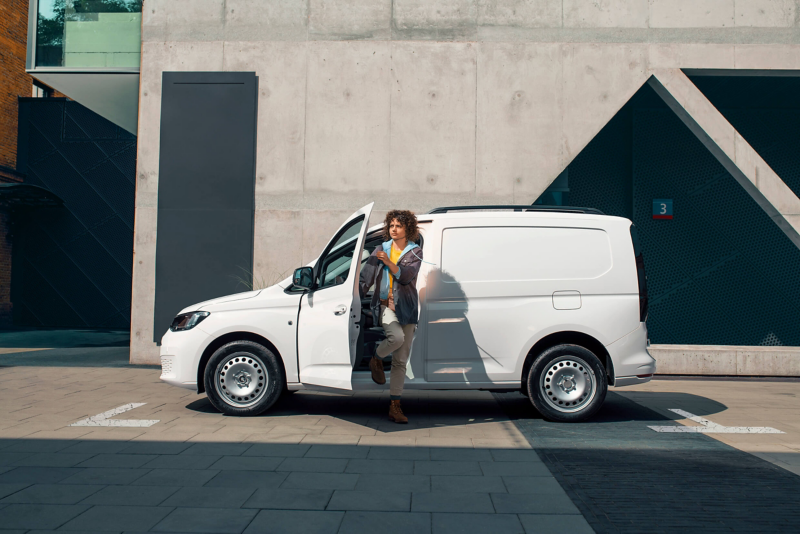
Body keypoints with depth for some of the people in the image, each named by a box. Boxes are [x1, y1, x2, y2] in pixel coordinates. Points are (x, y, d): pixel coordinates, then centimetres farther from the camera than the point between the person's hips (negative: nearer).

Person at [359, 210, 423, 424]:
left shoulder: (415, 252, 5)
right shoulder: (381, 249, 9)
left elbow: (407, 276, -11)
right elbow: (366, 276, 5)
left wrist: (389, 263, -24)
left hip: (406, 308, 1)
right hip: (384, 304, -1)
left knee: (401, 361, 2)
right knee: (396, 337, -32)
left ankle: (394, 406, 9)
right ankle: (376, 359, 0)